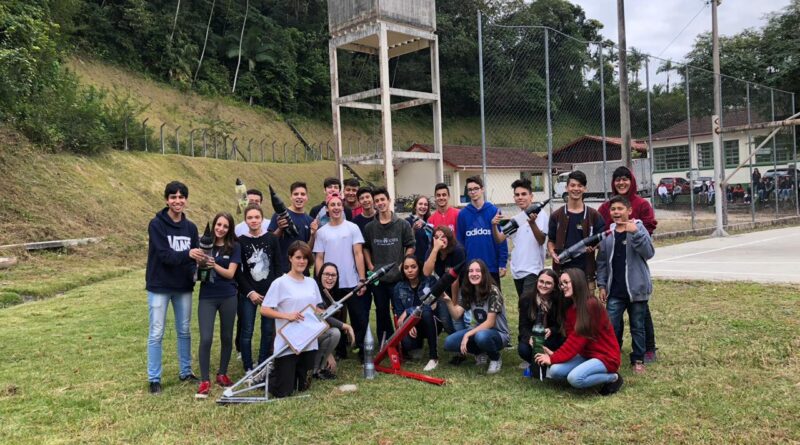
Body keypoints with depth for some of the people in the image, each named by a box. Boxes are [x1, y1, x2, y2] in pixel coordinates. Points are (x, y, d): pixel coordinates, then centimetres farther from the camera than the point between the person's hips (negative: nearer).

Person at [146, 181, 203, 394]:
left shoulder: (190, 227, 4)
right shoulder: (156, 224, -10)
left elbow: (196, 256, 4)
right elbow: (164, 255, -20)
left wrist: (196, 271, -18)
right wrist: (187, 254, -37)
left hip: (183, 287, 4)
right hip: (159, 286, -4)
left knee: (184, 331, 12)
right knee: (156, 333, 1)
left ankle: (185, 371, 26)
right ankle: (154, 378, 12)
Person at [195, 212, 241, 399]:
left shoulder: (234, 247, 0)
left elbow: (230, 273, -8)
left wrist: (214, 265, -24)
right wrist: (201, 265, -19)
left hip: (228, 297, 1)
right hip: (207, 297, -1)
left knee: (226, 337, 10)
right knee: (206, 339, -8)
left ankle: (222, 374, 27)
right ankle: (205, 381, 2)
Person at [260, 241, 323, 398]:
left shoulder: (312, 283, 8)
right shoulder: (280, 283, -9)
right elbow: (264, 310, -11)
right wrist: (287, 316, -23)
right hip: (287, 345, -5)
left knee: (302, 387, 12)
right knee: (282, 392, 1)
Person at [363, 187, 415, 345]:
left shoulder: (403, 225, -1)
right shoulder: (369, 227, 4)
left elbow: (410, 247, 1)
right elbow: (366, 248, 14)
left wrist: (403, 265, -8)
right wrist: (370, 266, 3)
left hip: (398, 277, -2)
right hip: (377, 278, 2)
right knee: (381, 311, 11)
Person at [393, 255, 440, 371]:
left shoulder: (429, 281, -8)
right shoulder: (398, 288, -1)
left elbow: (431, 305, -20)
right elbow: (399, 314, -3)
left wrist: (408, 312, -21)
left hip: (429, 324, -1)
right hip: (410, 325, 1)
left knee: (426, 312, -36)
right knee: (407, 343, -33)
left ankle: (433, 357, -26)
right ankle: (418, 343, 9)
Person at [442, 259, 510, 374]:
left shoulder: (493, 291, -20)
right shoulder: (467, 292, -1)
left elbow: (490, 323, -22)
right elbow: (456, 314, -11)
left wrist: (467, 334, -28)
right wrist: (448, 300, -29)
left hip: (498, 334, -6)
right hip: (480, 330, 6)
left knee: (481, 336, -40)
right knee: (449, 343, -18)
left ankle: (495, 358, -7)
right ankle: (480, 352, 9)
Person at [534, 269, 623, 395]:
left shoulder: (591, 305, -20)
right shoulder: (570, 308, 7)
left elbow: (577, 339, -21)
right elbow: (571, 339, 1)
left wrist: (553, 359, -19)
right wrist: (555, 355, -16)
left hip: (605, 356, -8)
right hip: (586, 355, 8)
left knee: (575, 378, -31)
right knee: (554, 371, -15)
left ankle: (613, 378, -4)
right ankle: (599, 375, 7)